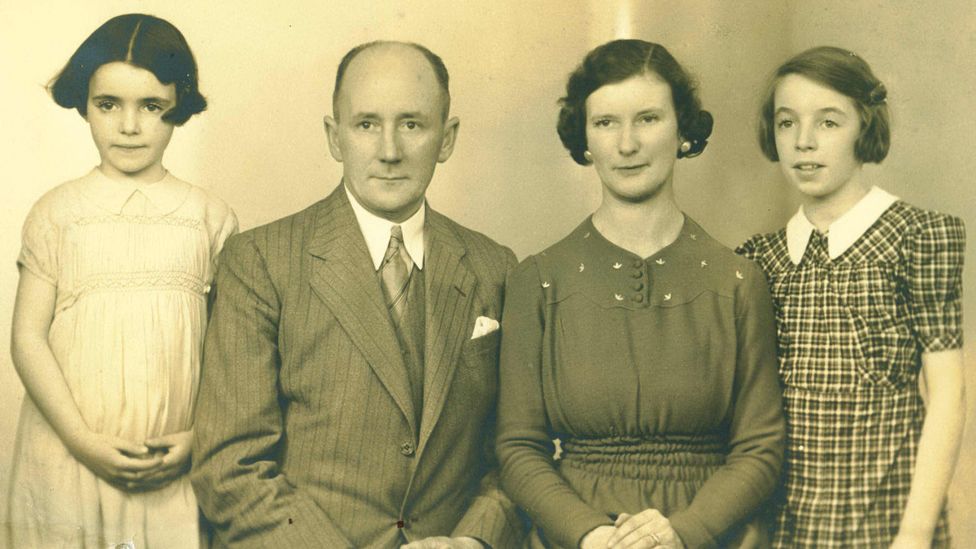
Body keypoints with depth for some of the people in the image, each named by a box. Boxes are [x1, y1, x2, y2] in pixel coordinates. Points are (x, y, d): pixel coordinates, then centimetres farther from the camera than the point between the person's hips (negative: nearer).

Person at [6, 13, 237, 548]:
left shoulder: (209, 217, 3)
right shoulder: (56, 213, 3)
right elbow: (28, 338, -2)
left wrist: (199, 437, -9)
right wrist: (83, 440, -11)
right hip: (67, 462, 0)